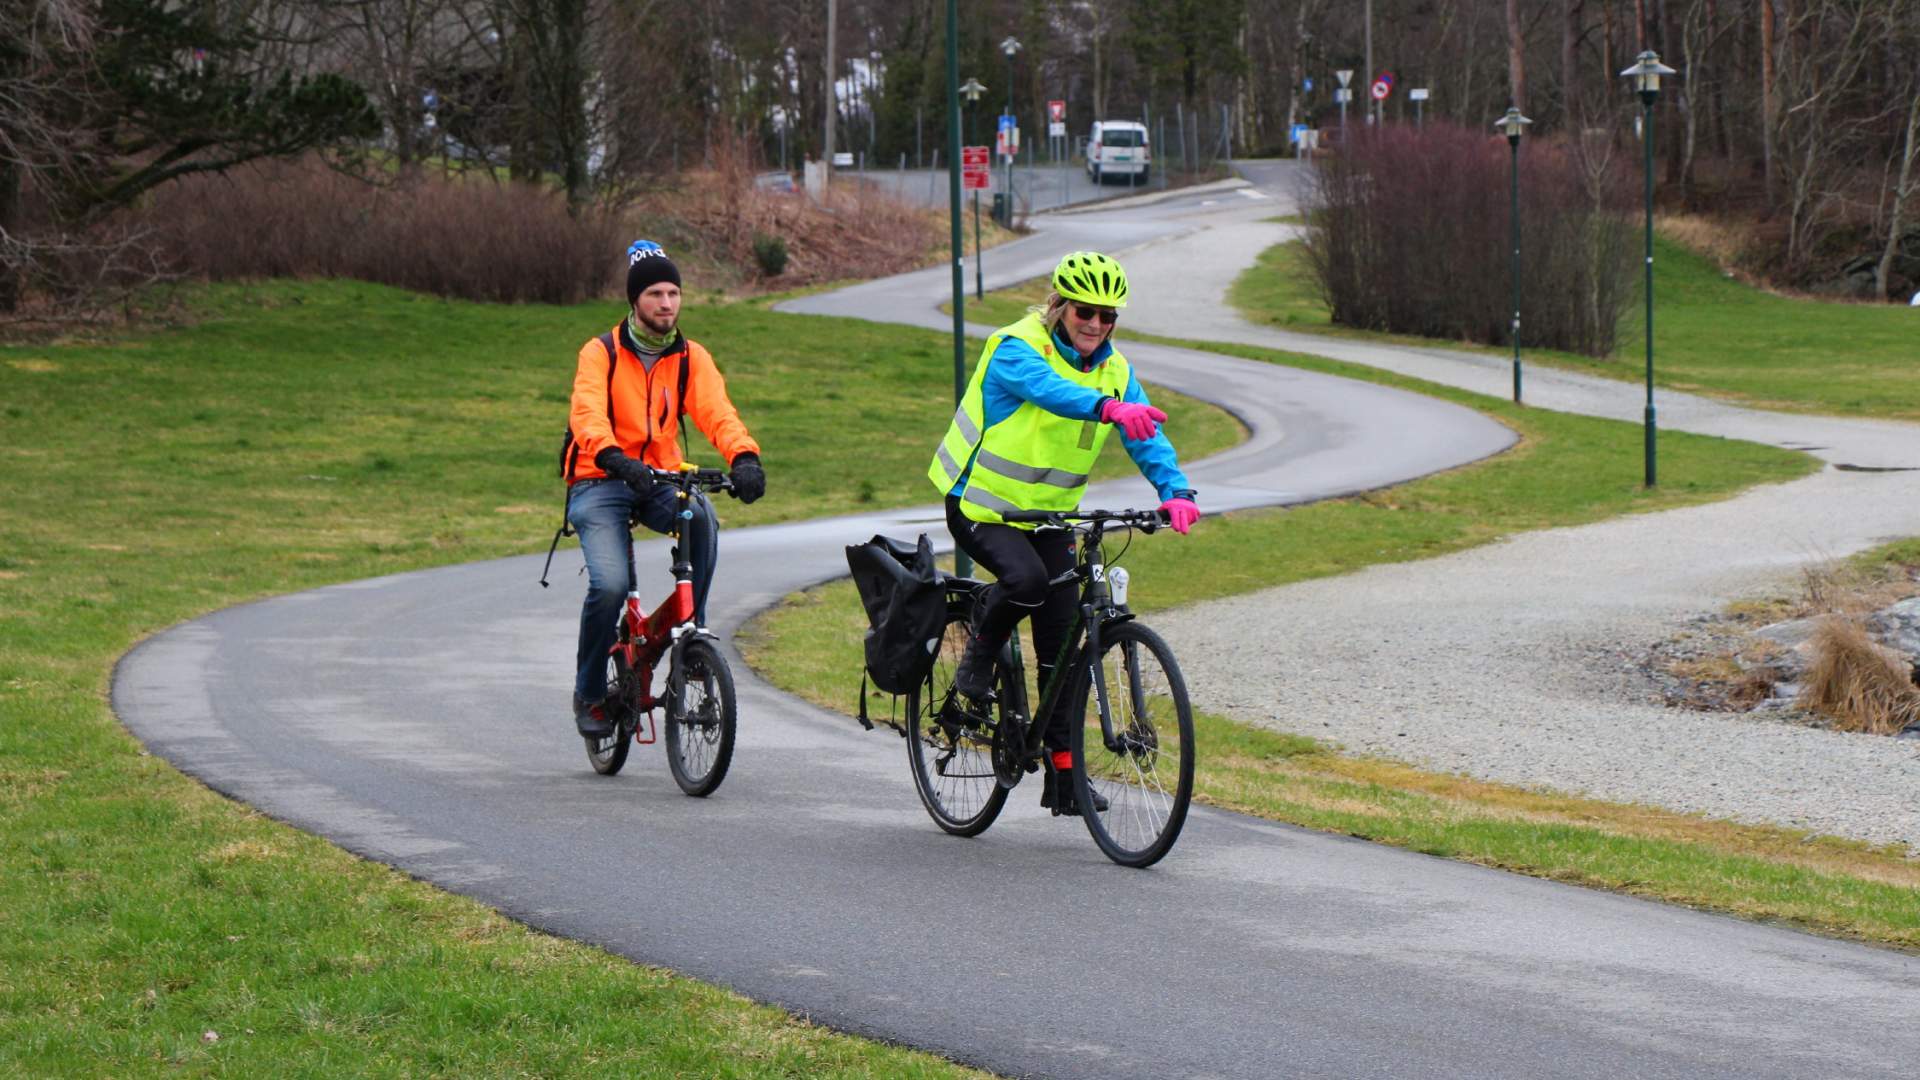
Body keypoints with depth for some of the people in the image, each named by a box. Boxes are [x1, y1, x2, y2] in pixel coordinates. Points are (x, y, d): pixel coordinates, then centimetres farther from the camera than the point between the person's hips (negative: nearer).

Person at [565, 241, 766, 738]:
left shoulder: (691, 358, 4)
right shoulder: (600, 353, -6)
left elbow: (717, 412, -13)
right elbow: (588, 415, -24)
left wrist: (744, 457, -35)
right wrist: (615, 459, -45)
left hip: (661, 479, 3)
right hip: (599, 483, -3)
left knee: (702, 516, -33)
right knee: (610, 583, -25)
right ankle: (589, 693, -2)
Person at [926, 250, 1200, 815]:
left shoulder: (1114, 369, 1)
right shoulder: (1017, 348, -18)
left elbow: (1146, 436, -11)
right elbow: (1050, 390, -40)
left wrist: (1174, 491, -31)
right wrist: (1108, 407, -60)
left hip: (1048, 515, 6)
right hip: (981, 507, -6)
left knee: (1062, 644, -1)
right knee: (1027, 579, -35)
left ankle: (1061, 773, 6)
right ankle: (978, 657, -6)